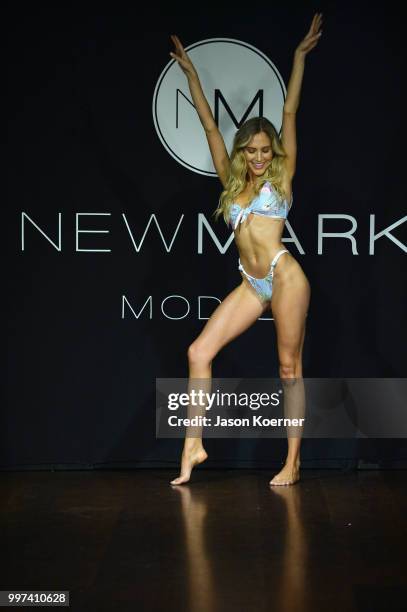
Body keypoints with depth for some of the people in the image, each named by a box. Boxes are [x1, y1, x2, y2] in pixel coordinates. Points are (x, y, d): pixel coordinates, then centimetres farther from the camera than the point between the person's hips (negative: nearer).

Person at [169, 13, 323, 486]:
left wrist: (299, 57, 4)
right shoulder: (232, 182, 14)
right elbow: (209, 125, 17)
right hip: (251, 284, 5)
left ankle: (293, 461, 5)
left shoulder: (281, 177, 5)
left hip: (284, 277, -5)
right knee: (199, 352, -5)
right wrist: (190, 72, 20)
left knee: (289, 365, 0)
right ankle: (194, 445, -1)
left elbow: (289, 114, 4)